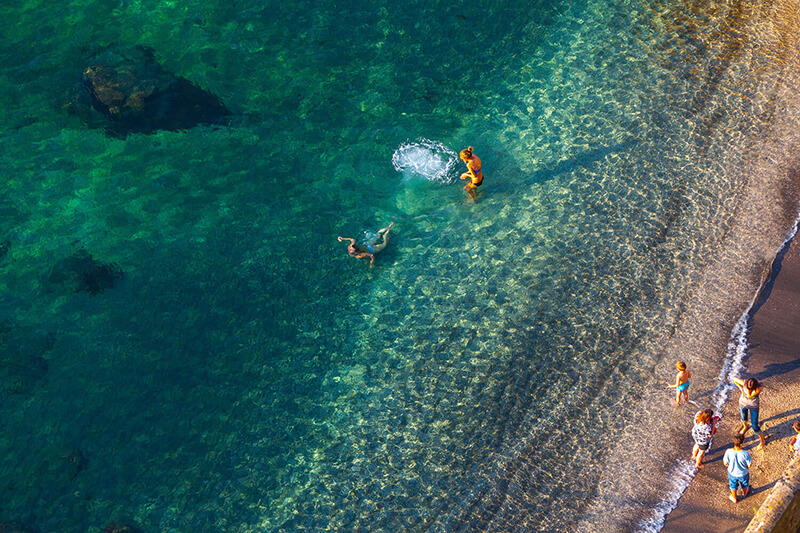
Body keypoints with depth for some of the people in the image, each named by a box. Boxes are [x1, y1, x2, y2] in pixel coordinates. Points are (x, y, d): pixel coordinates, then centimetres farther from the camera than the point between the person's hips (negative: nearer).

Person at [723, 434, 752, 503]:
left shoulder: (728, 452, -33)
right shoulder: (745, 453, -37)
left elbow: (725, 463, -17)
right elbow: (749, 465, -22)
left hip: (732, 473, 1)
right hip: (743, 473, -1)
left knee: (733, 485, 31)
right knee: (744, 484, 34)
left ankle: (734, 498, 55)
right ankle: (744, 493, 64)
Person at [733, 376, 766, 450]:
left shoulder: (760, 387, -34)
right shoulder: (744, 383, -31)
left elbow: (749, 395, -38)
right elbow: (734, 379, -11)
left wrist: (749, 387, -38)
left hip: (753, 406, -2)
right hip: (743, 403, 2)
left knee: (755, 427, 4)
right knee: (744, 418, 30)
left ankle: (762, 441, 31)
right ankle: (745, 427, 66)